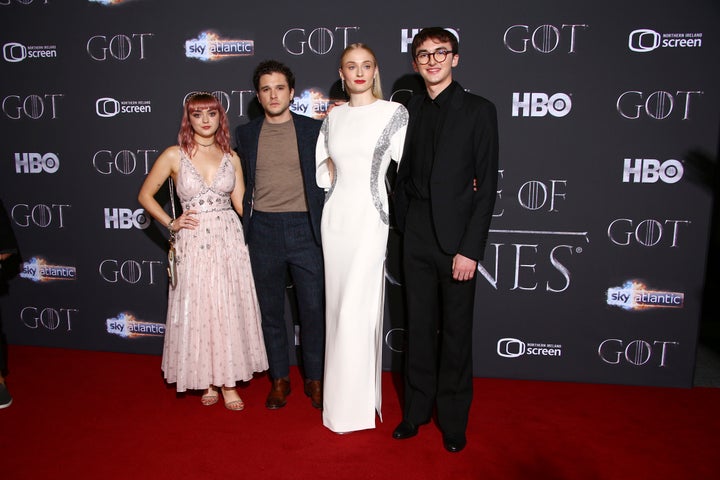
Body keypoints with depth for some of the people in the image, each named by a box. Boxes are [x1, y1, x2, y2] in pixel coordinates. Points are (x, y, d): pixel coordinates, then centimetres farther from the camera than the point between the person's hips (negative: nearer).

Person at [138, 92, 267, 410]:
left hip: (228, 240, 2)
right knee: (197, 310, 6)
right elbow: (145, 195, 9)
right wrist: (171, 224, 0)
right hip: (193, 243, -1)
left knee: (229, 309, 5)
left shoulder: (231, 157, 7)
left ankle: (228, 381, 20)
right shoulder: (174, 156, 1)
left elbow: (241, 203, 7)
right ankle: (207, 381, 24)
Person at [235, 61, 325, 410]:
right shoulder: (246, 134, 8)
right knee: (270, 310, 11)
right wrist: (242, 230, 10)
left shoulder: (313, 130, 3)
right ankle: (279, 378, 27)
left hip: (304, 228, -2)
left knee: (313, 309, 2)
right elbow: (241, 185, 14)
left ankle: (315, 379, 21)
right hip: (263, 230, 2)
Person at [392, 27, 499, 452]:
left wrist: (470, 249, -13)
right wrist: (404, 227, 6)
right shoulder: (410, 111, 9)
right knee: (420, 328, 13)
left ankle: (453, 419, 25)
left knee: (456, 331, 7)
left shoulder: (479, 110, -3)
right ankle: (417, 409, 29)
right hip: (417, 241, 4)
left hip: (457, 241, -3)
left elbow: (487, 185, -7)